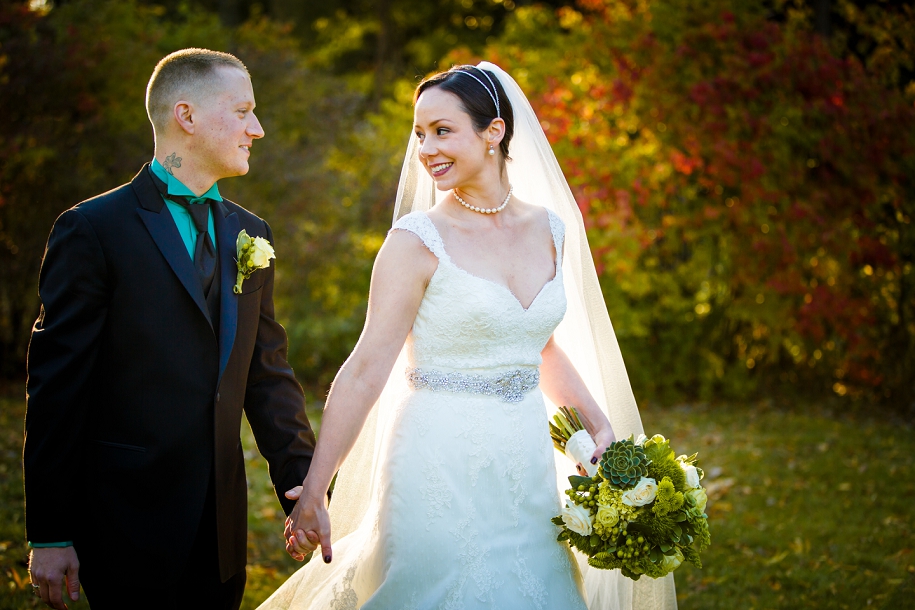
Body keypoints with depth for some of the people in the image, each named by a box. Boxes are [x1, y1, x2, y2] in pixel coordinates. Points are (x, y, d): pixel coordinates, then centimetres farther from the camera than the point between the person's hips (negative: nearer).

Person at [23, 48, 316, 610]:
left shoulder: (250, 235, 11)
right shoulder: (93, 229, -8)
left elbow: (269, 375, 13)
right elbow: (56, 388, -9)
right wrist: (50, 536, -11)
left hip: (223, 523, 6)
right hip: (130, 519, -6)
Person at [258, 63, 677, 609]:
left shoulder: (551, 230, 4)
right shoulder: (419, 240, -11)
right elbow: (367, 370, -14)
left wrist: (602, 428, 9)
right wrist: (313, 492, -17)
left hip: (527, 465, 5)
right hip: (443, 469, -5)